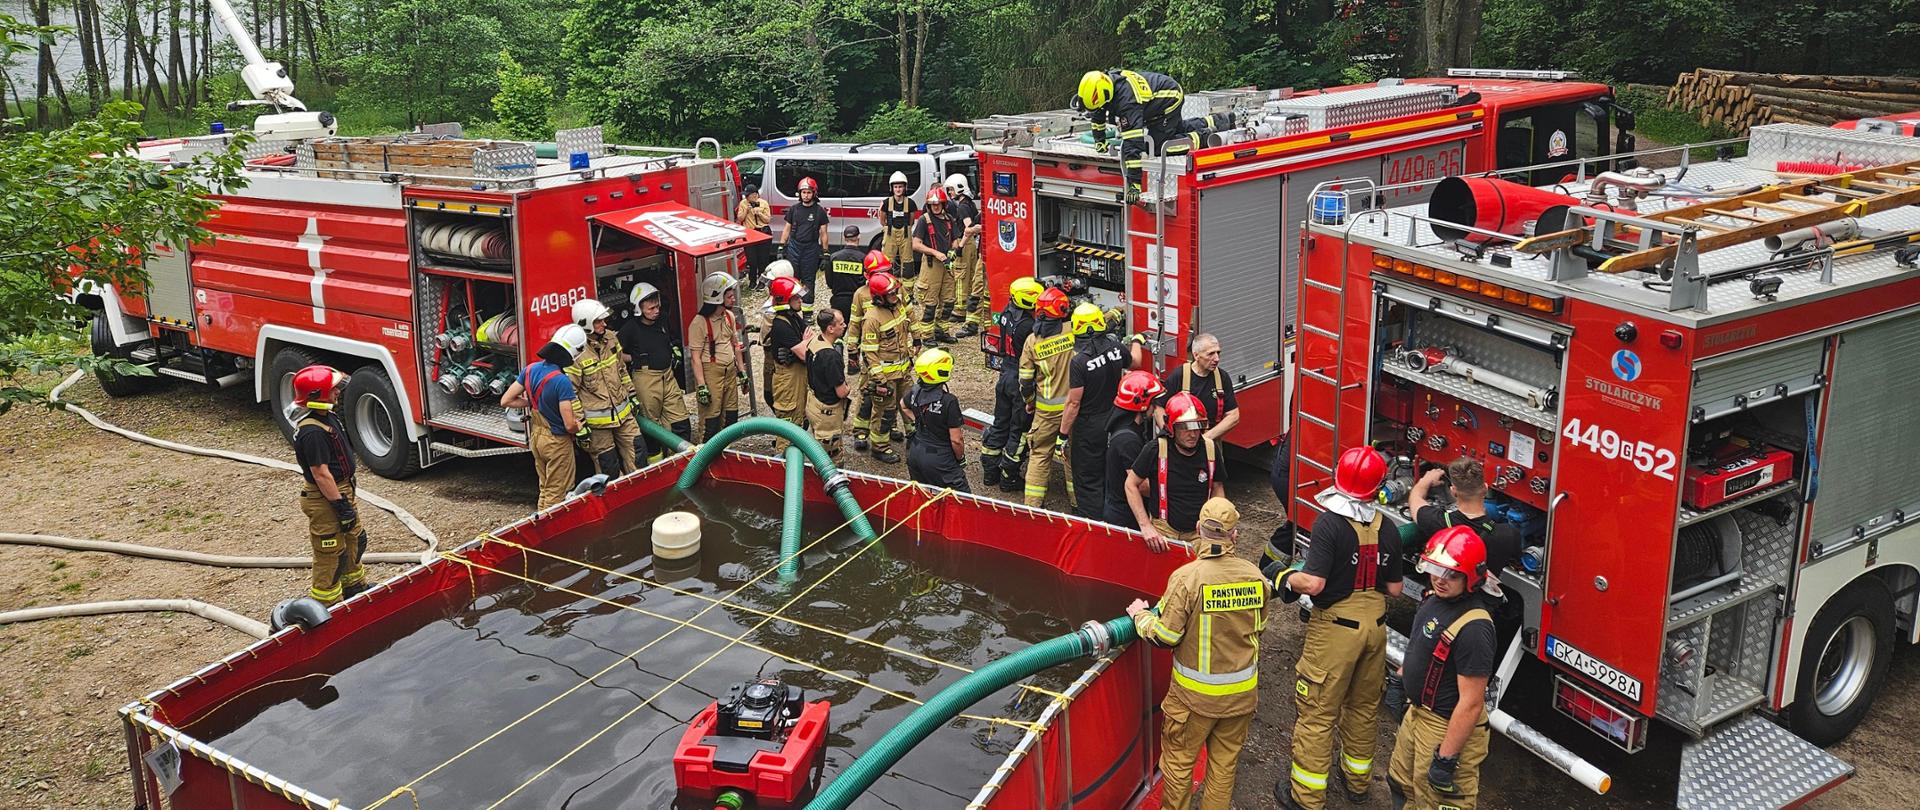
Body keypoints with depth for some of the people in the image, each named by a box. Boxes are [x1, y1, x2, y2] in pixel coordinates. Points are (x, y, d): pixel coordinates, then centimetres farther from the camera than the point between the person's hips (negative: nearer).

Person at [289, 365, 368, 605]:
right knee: (330, 554, 2)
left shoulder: (327, 416, 5)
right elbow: (321, 474, -27)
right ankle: (328, 607, 15)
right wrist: (341, 505, -22)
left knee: (354, 540, 25)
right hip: (325, 500, -10)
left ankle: (354, 588, 44)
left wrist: (347, 498, 23)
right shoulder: (312, 432, -27)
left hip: (341, 489, 10)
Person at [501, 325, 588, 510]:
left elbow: (506, 401, 1)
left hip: (535, 437, 7)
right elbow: (570, 425, -26)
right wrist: (581, 427, -4)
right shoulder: (562, 382, -27)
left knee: (545, 489, 22)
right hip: (557, 442, -7)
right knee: (556, 494, 8)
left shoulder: (530, 369, -6)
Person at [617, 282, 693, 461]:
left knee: (681, 419, 5)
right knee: (651, 424, 4)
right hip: (646, 380, -6)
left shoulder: (662, 322, 8)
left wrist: (676, 352, 12)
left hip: (668, 376, 6)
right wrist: (634, 359, -9)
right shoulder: (630, 328, -12)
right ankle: (655, 462, 14)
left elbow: (675, 339, 28)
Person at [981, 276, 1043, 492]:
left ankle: (990, 471, 27)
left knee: (1000, 424, 18)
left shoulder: (1006, 314, -3)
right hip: (1021, 383, -8)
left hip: (1005, 376, 8)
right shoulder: (1028, 326, -26)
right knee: (1019, 431, 6)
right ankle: (1009, 478, 14)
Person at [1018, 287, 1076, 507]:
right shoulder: (1073, 331, -11)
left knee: (1039, 454, 10)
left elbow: (1026, 379, -1)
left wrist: (1029, 402, 15)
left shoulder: (1033, 341, -7)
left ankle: (1032, 504, 11)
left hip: (1046, 409, 0)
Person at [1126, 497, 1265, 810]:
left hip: (1196, 693, -4)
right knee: (1225, 761, 19)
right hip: (1242, 691, 4)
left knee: (1178, 760, 14)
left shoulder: (1187, 578, -22)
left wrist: (1140, 615, 1)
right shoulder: (1254, 576, -7)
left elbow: (1165, 636, -17)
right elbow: (1258, 627, 8)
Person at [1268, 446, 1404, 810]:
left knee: (1317, 714, 5)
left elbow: (1313, 584, -24)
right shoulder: (1387, 529, -2)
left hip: (1336, 627, -6)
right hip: (1375, 625, 6)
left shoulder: (1329, 523, -19)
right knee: (1364, 708, 22)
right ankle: (1358, 780, 37)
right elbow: (1394, 588, 5)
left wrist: (1286, 576, -5)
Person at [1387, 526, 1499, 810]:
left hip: (1448, 729, -9)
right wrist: (1399, 679, 24)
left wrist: (1446, 759, -26)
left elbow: (1471, 703, -29)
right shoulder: (1435, 599, -3)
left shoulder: (1473, 628, -31)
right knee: (1402, 786, 26)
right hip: (1418, 713, 9)